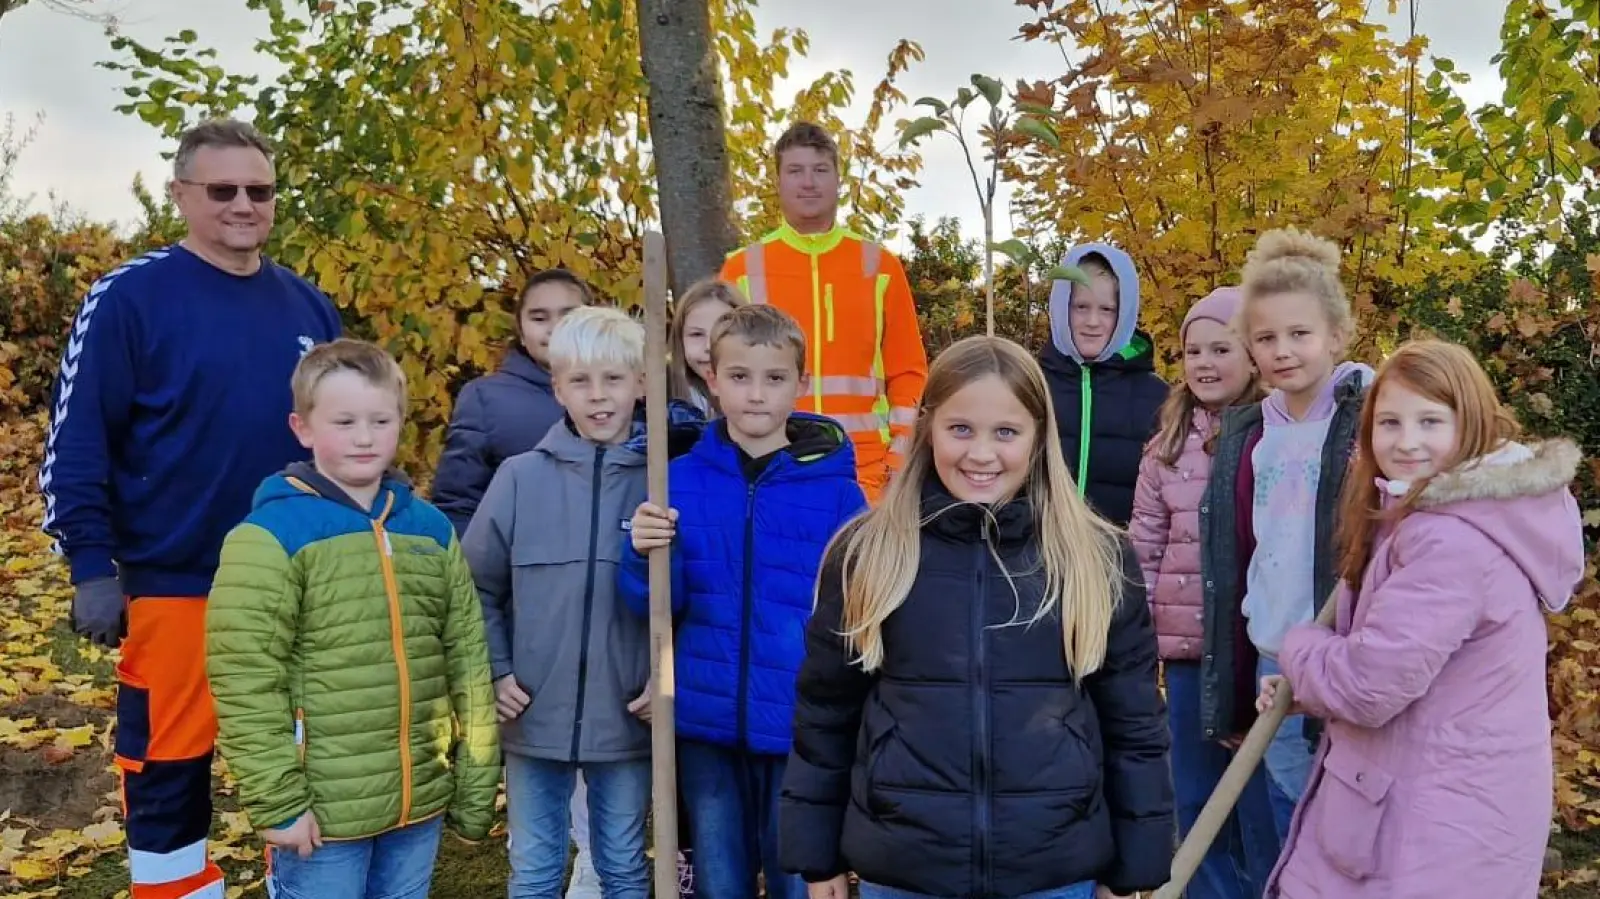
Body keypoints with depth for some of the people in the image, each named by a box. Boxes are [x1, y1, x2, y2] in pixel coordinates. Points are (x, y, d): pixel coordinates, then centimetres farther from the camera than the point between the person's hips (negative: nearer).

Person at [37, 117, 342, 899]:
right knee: (168, 771, 10)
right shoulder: (129, 297, -7)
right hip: (175, 584, -4)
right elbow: (75, 441, -8)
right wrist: (92, 566, -12)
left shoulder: (308, 307, 7)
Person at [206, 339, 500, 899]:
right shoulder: (272, 536, -10)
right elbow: (245, 682, -12)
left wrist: (476, 790, 8)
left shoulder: (432, 529, 5)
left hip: (421, 803, 5)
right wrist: (277, 803, -13)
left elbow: (469, 665, 8)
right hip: (321, 810, -5)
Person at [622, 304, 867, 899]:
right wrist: (646, 554, -21)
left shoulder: (836, 491, -7)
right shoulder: (681, 480, -1)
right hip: (707, 722, 2)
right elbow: (656, 604, -2)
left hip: (802, 726, -2)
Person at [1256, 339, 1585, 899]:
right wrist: (1307, 684, 1)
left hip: (1436, 826, -10)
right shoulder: (1464, 514, 9)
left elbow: (1368, 685, -26)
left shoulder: (1452, 539, -26)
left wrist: (1298, 647, -6)